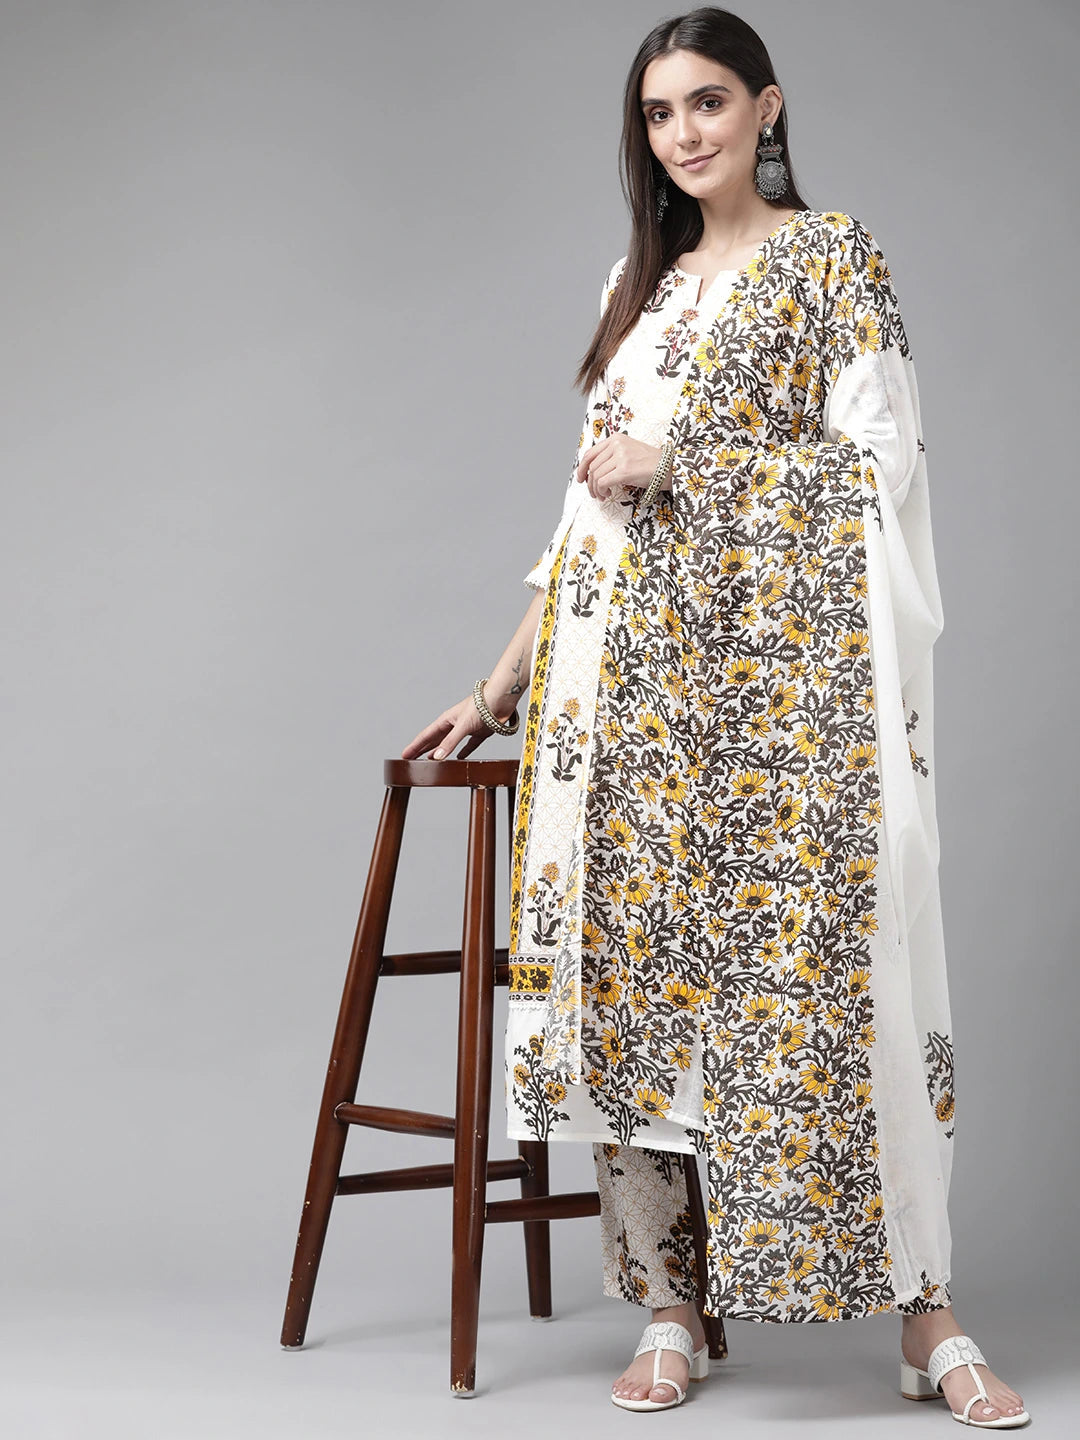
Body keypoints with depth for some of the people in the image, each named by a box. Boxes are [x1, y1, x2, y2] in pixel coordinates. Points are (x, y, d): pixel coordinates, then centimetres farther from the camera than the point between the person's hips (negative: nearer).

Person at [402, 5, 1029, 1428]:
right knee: (636, 965, 0)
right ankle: (671, 1307, 9)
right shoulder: (641, 285, 19)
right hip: (632, 670, 6)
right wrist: (504, 683, 14)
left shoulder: (835, 255, 3)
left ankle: (927, 1320, -1)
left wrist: (680, 462, -10)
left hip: (785, 660, -5)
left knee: (826, 963, -8)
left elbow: (875, 461, -8)